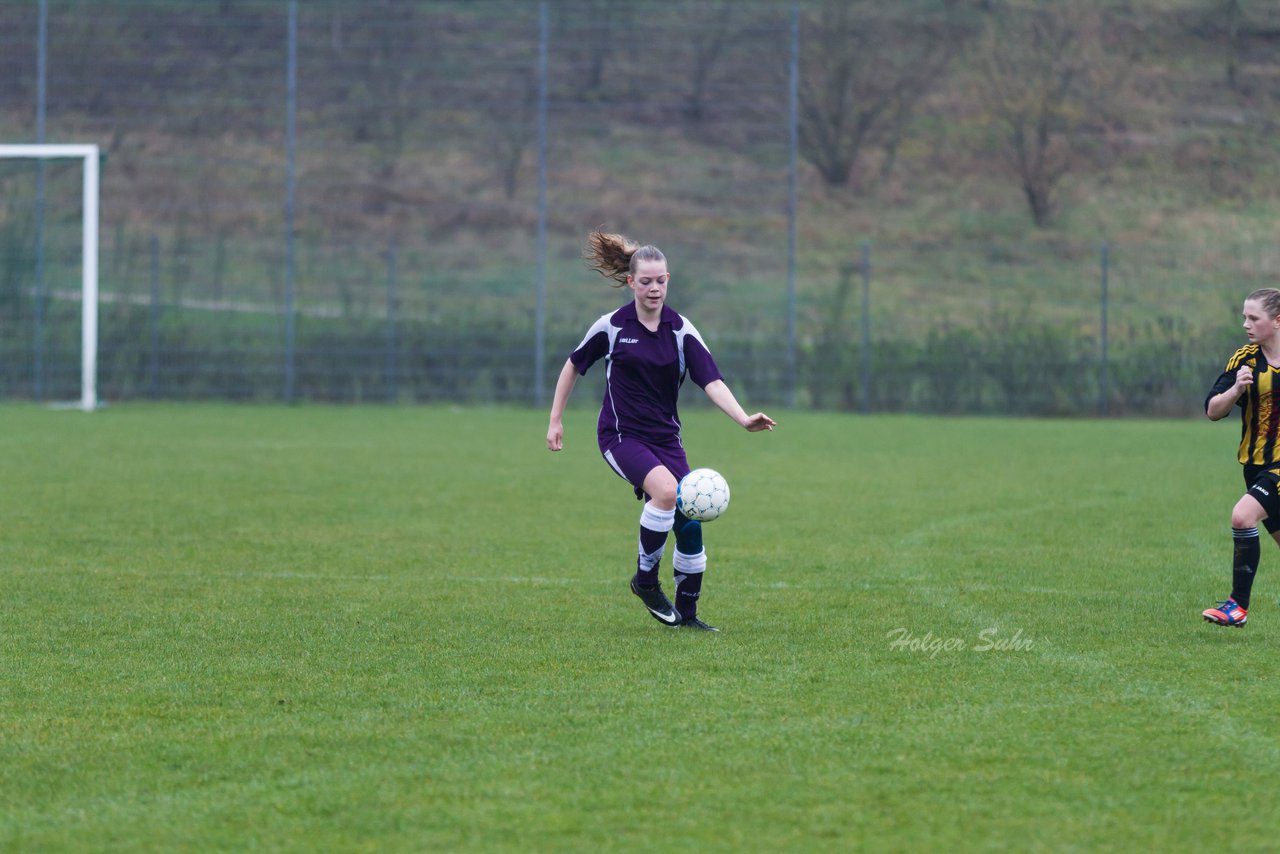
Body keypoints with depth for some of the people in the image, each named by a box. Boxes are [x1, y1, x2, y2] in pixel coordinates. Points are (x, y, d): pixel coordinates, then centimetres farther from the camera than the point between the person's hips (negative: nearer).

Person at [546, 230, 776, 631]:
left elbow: (712, 381, -12)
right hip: (621, 435, -4)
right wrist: (556, 421, 9)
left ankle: (686, 612, 14)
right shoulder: (611, 327, -6)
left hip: (665, 437, 4)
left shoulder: (681, 330, -2)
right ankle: (646, 579, -11)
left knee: (689, 520, -4)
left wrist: (745, 419, -28)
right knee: (666, 490, -30)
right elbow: (573, 366, 9)